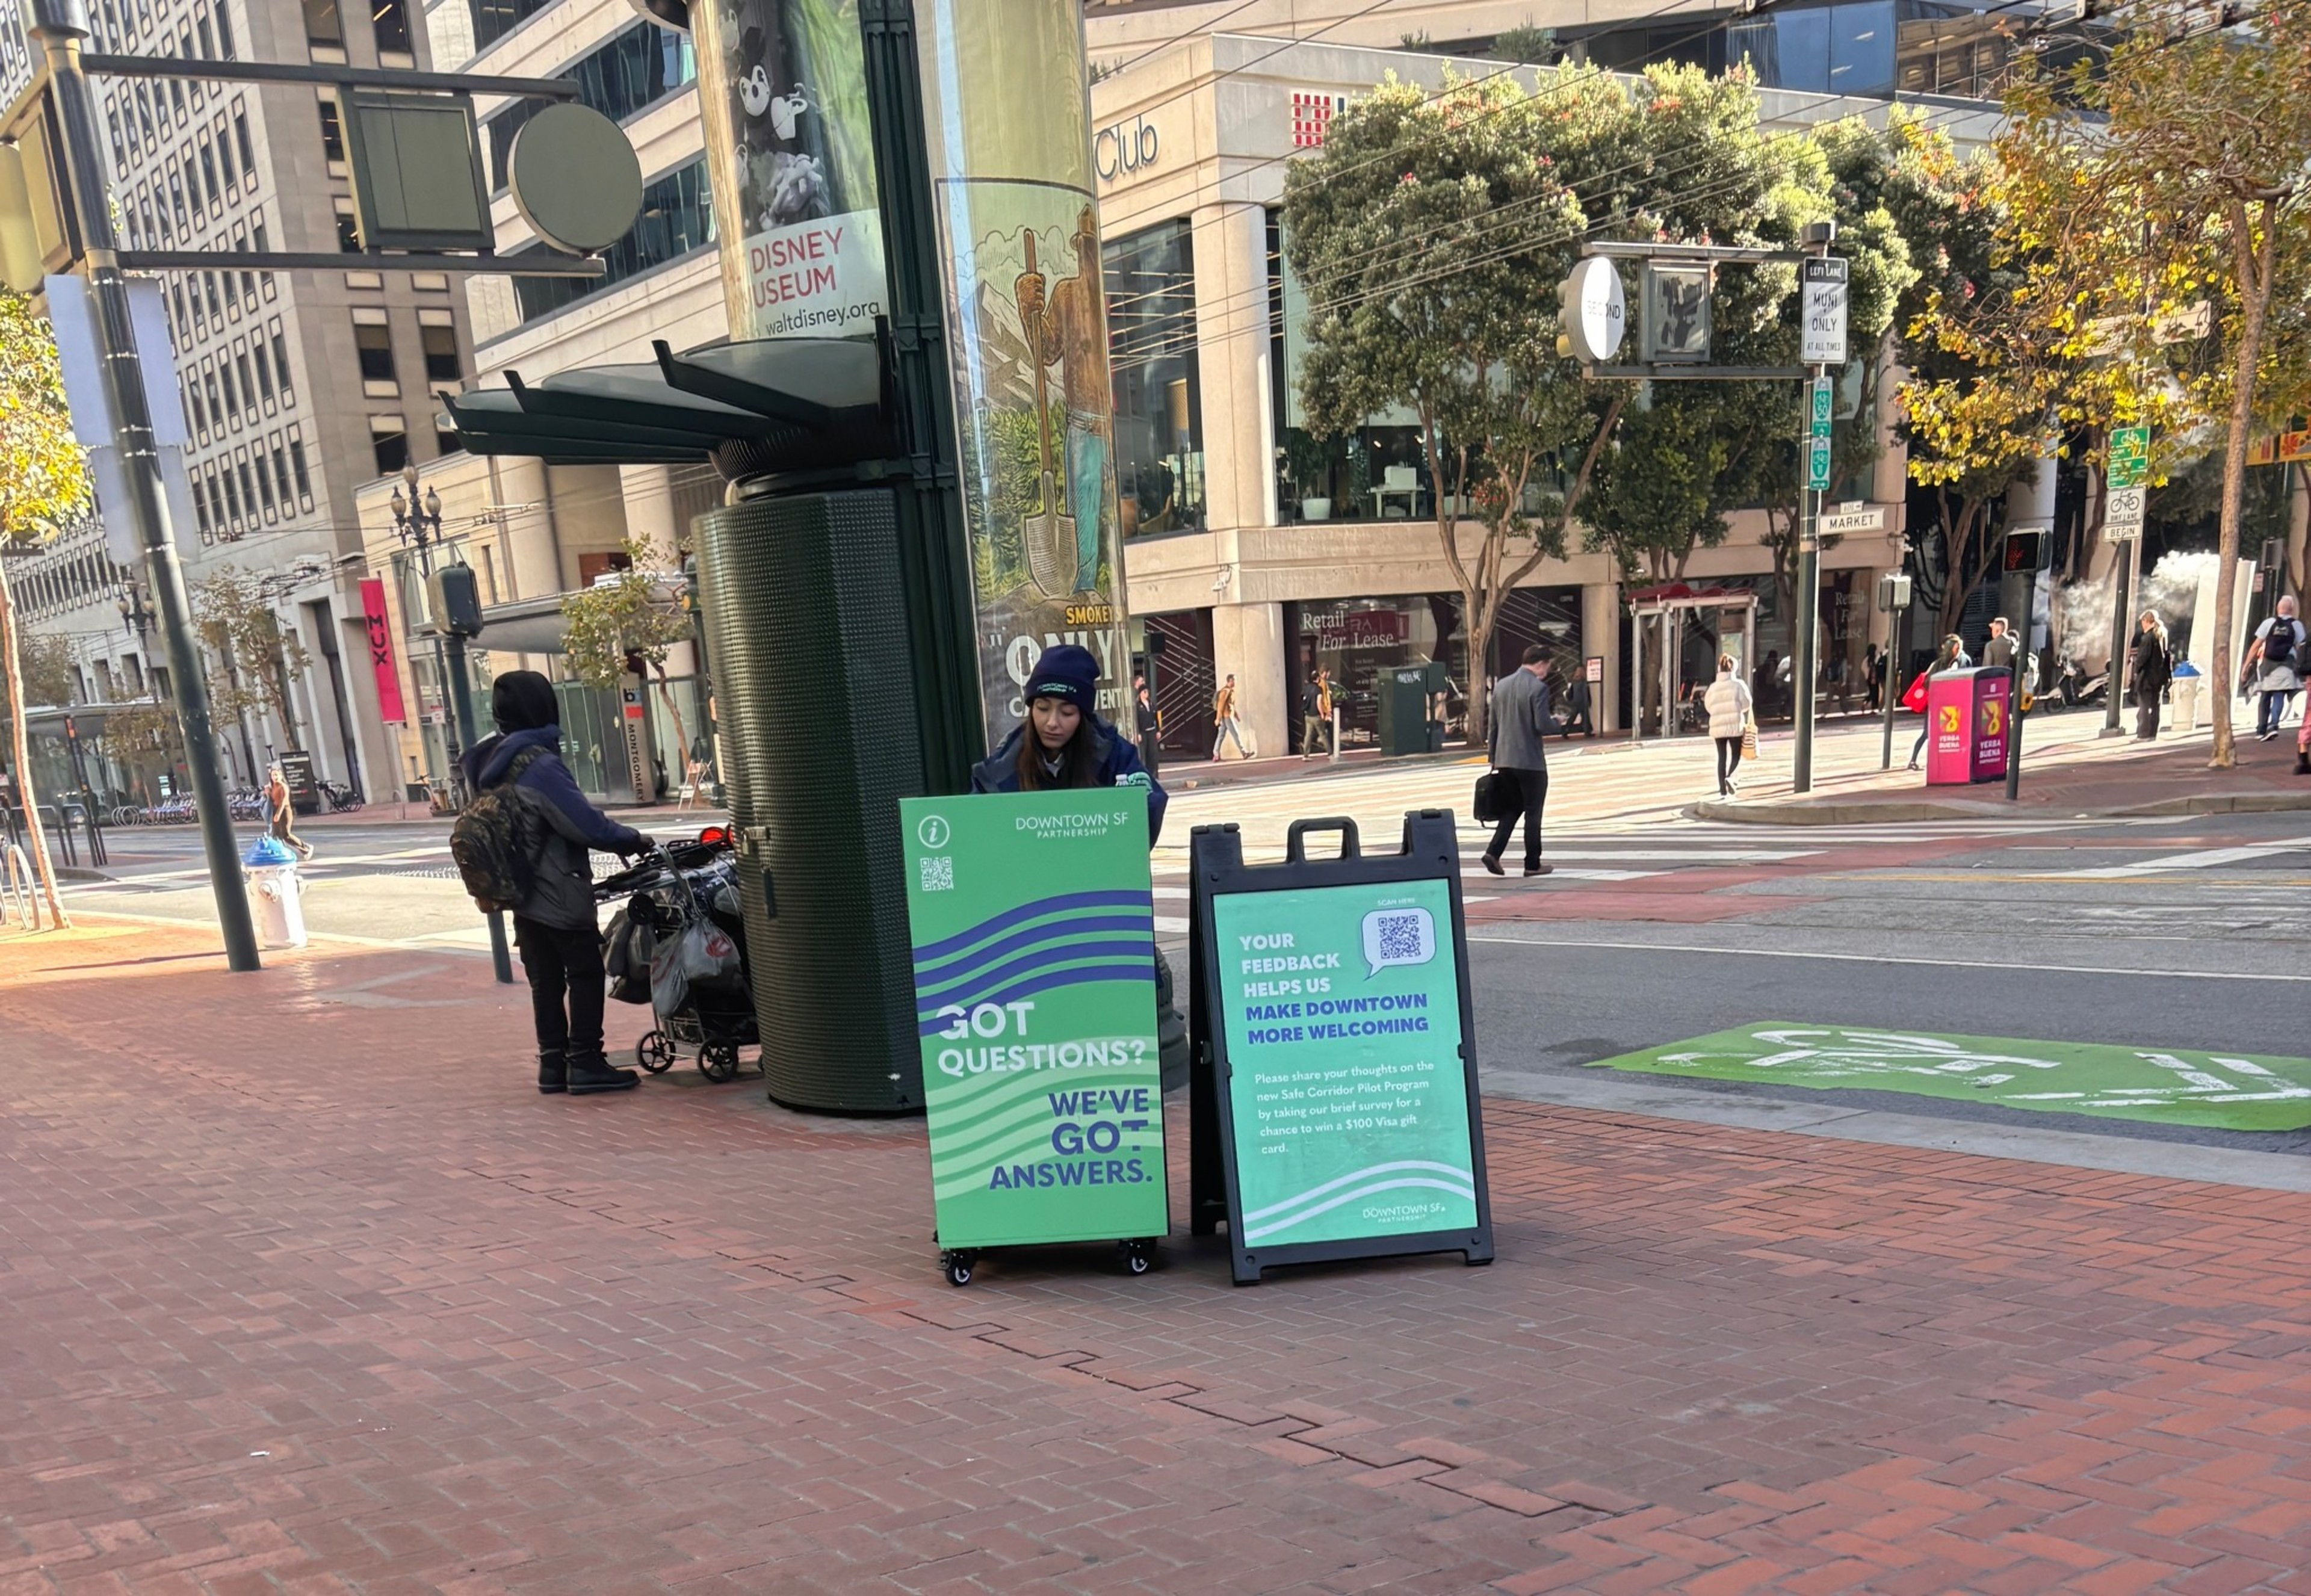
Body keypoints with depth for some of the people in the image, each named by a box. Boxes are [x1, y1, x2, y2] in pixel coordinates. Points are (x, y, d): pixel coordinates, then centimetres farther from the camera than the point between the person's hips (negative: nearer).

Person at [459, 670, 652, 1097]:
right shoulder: (538, 764, -20)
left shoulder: (490, 763, 9)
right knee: (585, 974, 0)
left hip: (522, 894, 8)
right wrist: (631, 840, -8)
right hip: (560, 893, -8)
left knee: (545, 980, 13)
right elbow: (584, 823, -22)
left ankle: (552, 1063, 15)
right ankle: (585, 1062, 0)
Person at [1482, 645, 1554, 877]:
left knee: (1513, 808, 16)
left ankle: (1493, 853, 1)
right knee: (1533, 813, 5)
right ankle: (1532, 865, 11)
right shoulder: (1538, 688, -13)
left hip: (1505, 759, 6)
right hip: (1531, 760, -6)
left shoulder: (1501, 685, 8)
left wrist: (1494, 758, 17)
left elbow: (1493, 725, 11)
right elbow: (1543, 727, -19)